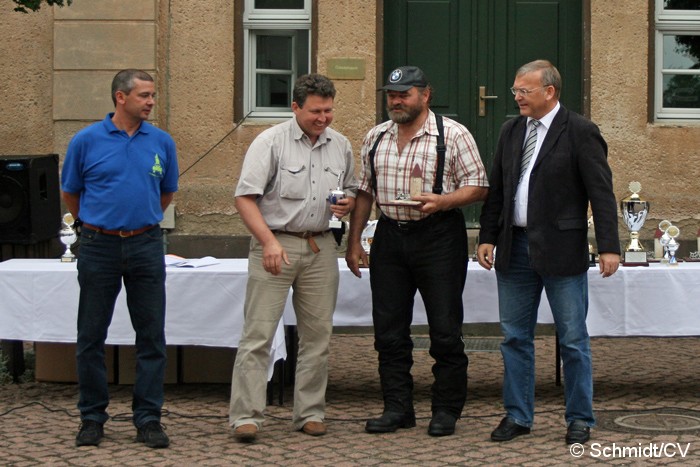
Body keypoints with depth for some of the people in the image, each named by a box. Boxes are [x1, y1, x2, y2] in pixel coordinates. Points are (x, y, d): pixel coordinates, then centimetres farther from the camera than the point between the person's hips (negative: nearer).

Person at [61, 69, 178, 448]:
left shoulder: (161, 142, 5)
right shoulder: (87, 140, -2)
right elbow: (69, 193, 10)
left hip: (146, 247, 2)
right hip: (99, 247, -1)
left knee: (152, 335, 1)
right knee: (92, 336, 5)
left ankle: (148, 418, 9)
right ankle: (92, 417, 17)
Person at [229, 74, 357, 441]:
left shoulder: (340, 146, 11)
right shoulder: (271, 142, -5)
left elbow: (351, 190, 24)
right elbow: (245, 197, -9)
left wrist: (346, 204, -1)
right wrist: (269, 242, -18)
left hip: (320, 247, 5)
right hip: (275, 243, -5)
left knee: (317, 334, 7)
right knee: (258, 332, -7)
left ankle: (309, 412, 17)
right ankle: (246, 415, -5)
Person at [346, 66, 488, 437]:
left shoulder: (453, 135, -4)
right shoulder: (376, 138, 11)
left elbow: (478, 186, -6)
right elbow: (363, 191, 15)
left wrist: (441, 201, -22)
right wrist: (354, 240, 11)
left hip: (439, 237, -5)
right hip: (390, 236, 5)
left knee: (445, 330, 0)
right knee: (389, 330, 6)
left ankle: (446, 410, 11)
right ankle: (397, 408, 17)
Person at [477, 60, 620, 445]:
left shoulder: (580, 133, -7)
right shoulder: (510, 131, 11)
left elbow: (601, 192, -10)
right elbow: (496, 189, 14)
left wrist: (608, 247, -16)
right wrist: (488, 237, 8)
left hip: (561, 250, -5)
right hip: (515, 248, 6)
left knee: (573, 339, 3)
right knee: (515, 337, 10)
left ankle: (579, 419, 14)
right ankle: (518, 415, 21)